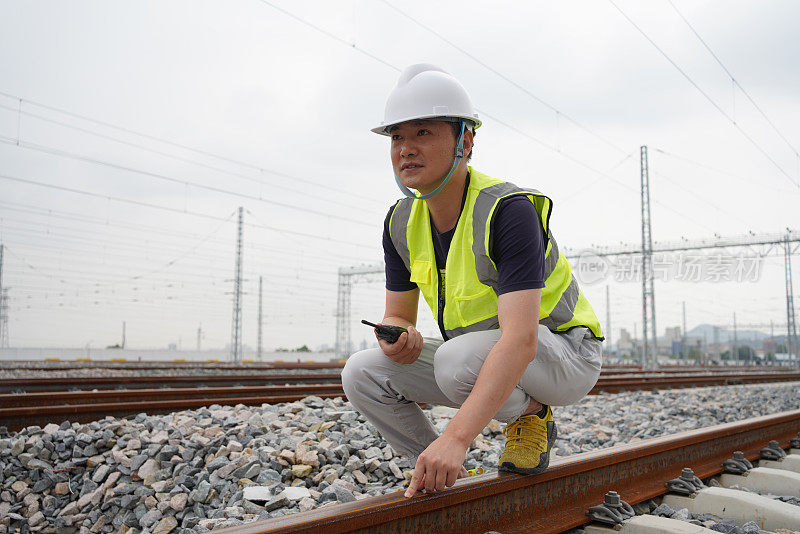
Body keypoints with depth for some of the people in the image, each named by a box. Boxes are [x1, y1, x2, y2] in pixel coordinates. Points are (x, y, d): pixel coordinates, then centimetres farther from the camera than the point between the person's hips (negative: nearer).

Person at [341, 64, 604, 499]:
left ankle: (531, 415, -4)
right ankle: (441, 477, 5)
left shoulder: (508, 210, -28)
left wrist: (455, 437, -46)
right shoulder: (402, 223, -5)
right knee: (362, 373, -11)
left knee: (458, 359, -37)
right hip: (486, 365, 6)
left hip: (563, 355, -6)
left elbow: (520, 341, -37)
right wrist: (398, 338, -24)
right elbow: (397, 315, 3)